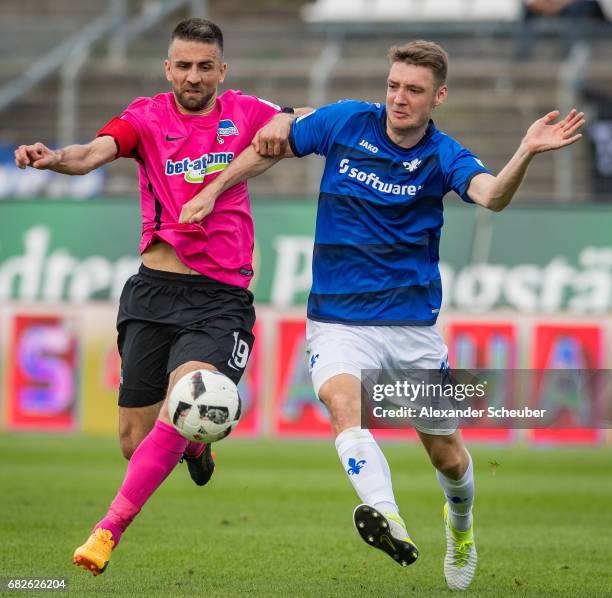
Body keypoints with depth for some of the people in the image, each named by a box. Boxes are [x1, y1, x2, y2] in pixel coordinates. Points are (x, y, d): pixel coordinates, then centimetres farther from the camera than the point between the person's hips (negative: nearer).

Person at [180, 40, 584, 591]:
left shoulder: (442, 156, -7)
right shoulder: (346, 122, -3)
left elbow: (493, 196, -28)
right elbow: (272, 147, 14)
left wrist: (527, 153, -46)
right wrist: (213, 191, 11)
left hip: (413, 325, 0)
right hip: (337, 321, 0)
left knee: (446, 454, 9)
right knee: (343, 401, -32)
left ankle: (460, 524, 43)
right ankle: (386, 517, -52)